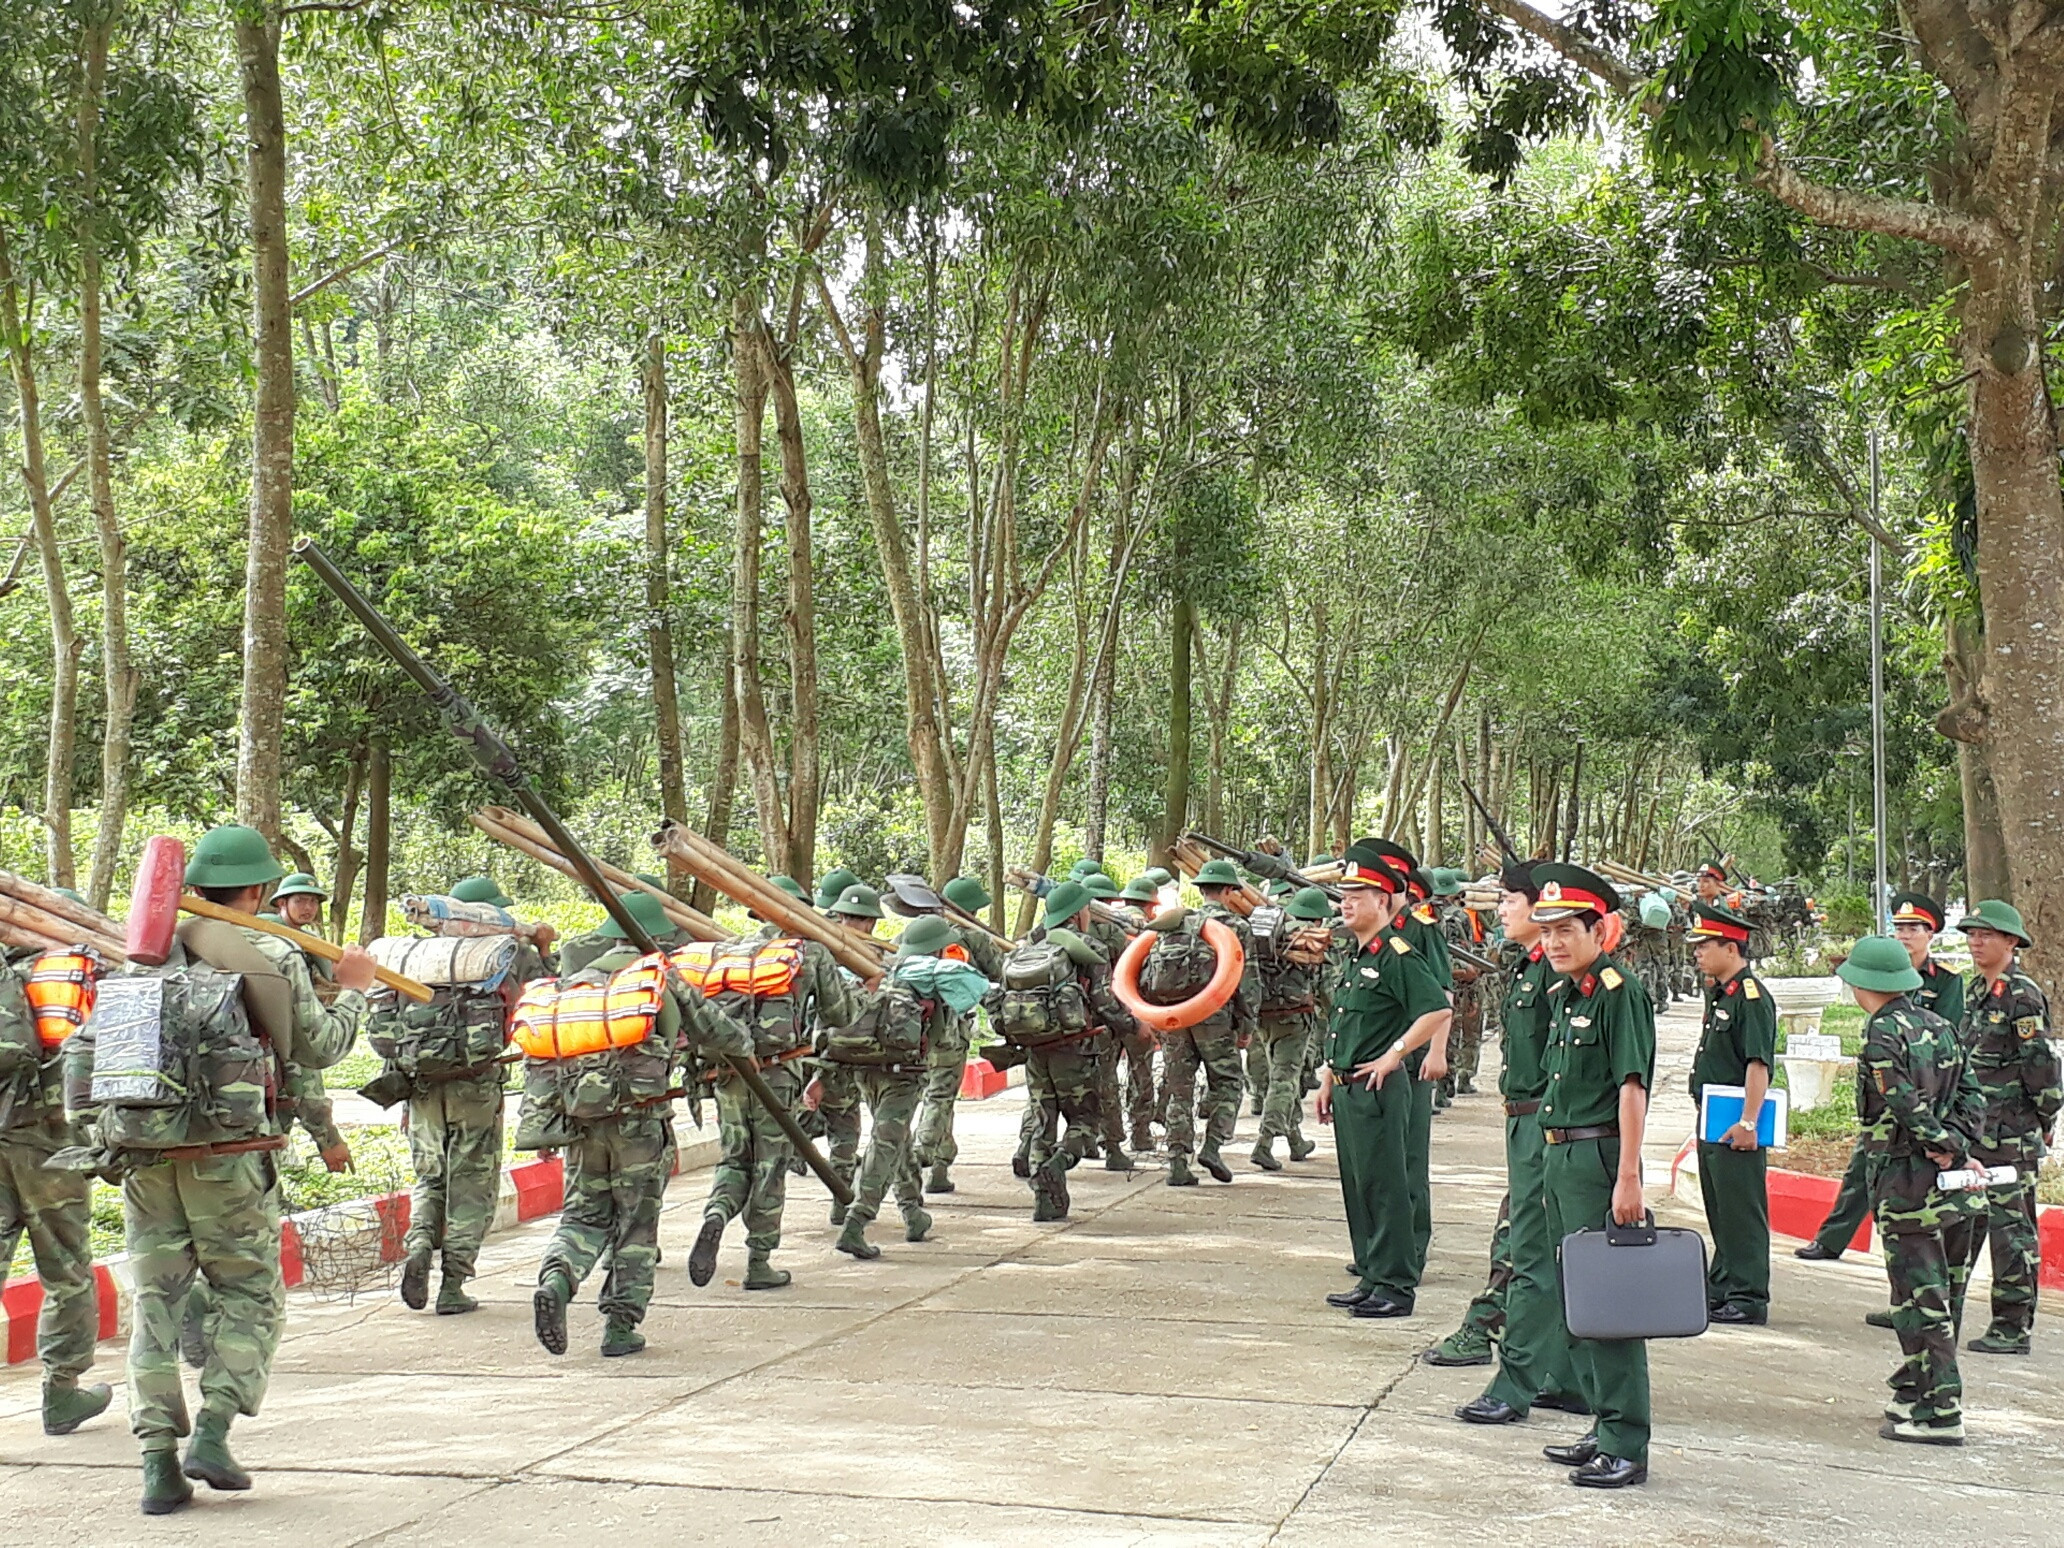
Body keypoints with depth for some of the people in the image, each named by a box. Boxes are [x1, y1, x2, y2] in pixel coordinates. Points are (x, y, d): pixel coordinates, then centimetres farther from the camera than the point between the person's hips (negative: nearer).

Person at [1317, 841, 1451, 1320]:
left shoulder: (1398, 956, -13)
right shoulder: (1357, 956, 16)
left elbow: (1439, 1011, -24)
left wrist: (1392, 1056, -20)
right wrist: (1329, 1077, 21)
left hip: (1379, 1088, -10)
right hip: (1349, 1090, 10)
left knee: (1385, 1186, -4)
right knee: (1357, 1186, 14)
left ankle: (1396, 1285, 1)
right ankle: (1370, 1277, 22)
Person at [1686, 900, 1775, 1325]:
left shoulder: (1752, 996, -15)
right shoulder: (1718, 994, 16)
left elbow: (1759, 1064, -22)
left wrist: (1747, 1122, -26)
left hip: (1736, 1125, -10)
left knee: (1742, 1212, -5)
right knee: (1720, 1211, 16)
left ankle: (1748, 1297, -1)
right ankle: (1721, 1290, 24)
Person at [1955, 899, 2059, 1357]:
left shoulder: (2022, 996, -13)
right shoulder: (1975, 991, 14)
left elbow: (2041, 1065, -13)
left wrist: (2046, 1122, -6)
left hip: (2011, 1134, -9)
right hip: (1971, 1129, 9)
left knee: (2011, 1227, -4)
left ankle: (2014, 1327, 2)